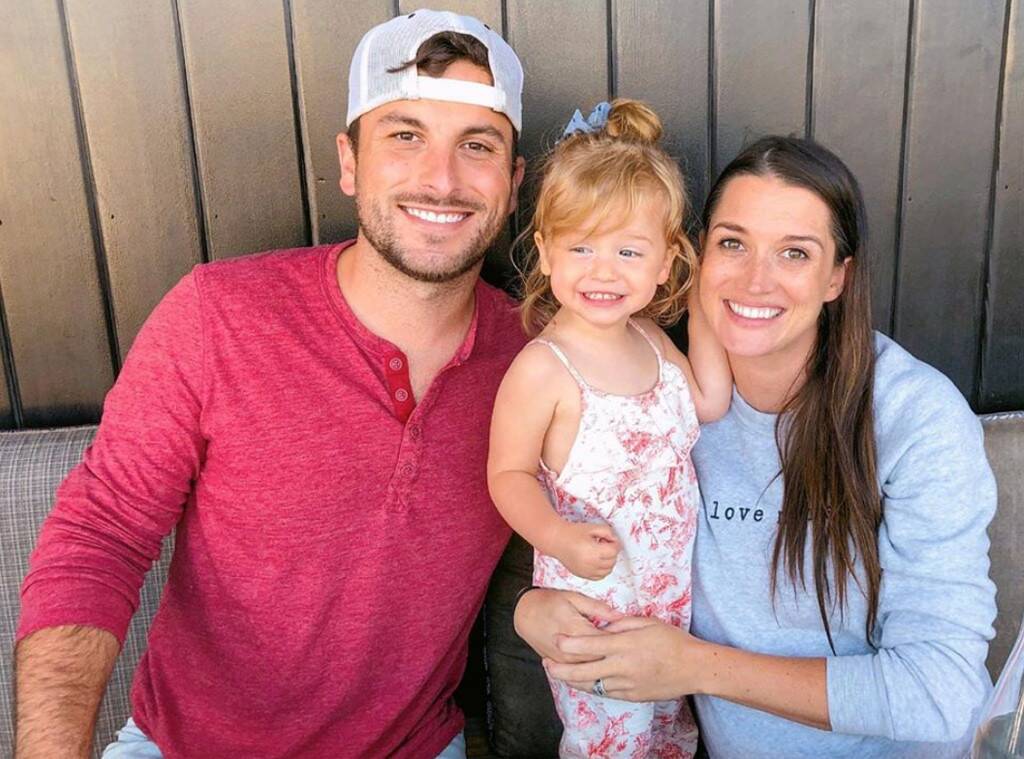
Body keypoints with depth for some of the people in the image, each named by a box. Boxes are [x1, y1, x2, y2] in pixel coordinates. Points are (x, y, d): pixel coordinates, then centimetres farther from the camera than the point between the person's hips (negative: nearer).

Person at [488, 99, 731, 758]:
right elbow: (508, 473, -17)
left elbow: (711, 403, 6)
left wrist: (703, 309, 1)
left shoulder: (650, 338, -1)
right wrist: (556, 536, -33)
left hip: (676, 591, 7)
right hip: (593, 600, -6)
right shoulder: (542, 369, -23)